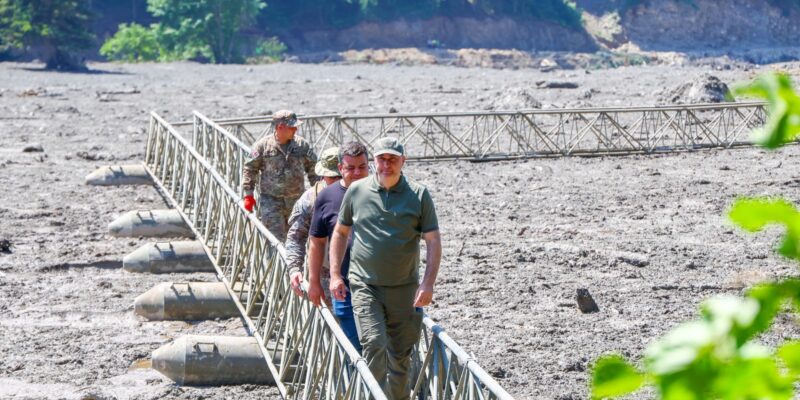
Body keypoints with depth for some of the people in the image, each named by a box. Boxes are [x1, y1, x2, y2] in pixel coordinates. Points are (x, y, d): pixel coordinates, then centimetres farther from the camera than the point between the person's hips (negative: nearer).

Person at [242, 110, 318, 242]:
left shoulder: (302, 145, 1)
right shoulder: (263, 145, -6)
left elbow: (313, 169, 10)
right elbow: (250, 169, 1)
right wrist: (248, 195, -2)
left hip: (296, 200, 3)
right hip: (270, 199, -3)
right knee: (275, 238, -9)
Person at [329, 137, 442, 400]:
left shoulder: (419, 195, -1)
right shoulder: (357, 191, 3)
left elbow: (433, 242, -2)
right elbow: (340, 232, 13)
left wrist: (428, 284, -11)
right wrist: (335, 275, 6)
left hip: (404, 288, 1)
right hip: (365, 286, -1)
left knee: (401, 355, 9)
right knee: (374, 345, -17)